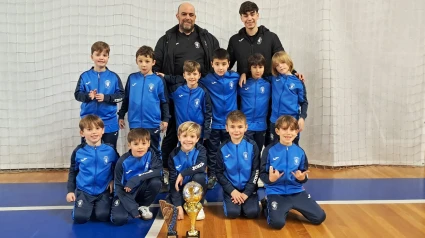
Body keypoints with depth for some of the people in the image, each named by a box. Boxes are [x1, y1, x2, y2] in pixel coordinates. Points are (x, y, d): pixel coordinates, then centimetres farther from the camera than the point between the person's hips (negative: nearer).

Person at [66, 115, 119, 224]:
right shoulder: (78, 151, -5)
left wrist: (113, 181, -7)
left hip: (103, 191, 0)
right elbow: (72, 172, 8)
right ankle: (88, 206, 21)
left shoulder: (110, 150, -8)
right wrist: (70, 190, 4)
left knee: (103, 216, -14)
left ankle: (97, 206, 20)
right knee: (80, 218, -12)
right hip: (83, 191, 1)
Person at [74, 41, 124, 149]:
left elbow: (121, 95, -1)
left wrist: (106, 97, -16)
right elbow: (77, 94, 2)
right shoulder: (85, 76, 2)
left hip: (109, 123, 0)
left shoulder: (113, 77, 0)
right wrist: (88, 96, -18)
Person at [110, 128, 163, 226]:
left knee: (156, 182, -27)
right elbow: (119, 187, -15)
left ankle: (143, 207, 0)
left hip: (141, 190, 2)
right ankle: (133, 207, 10)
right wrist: (133, 208, -23)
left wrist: (137, 178, -36)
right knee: (118, 219, -25)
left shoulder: (150, 154, -11)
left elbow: (159, 170, -26)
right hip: (126, 193, -2)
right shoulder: (123, 161, -18)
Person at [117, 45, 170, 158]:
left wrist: (165, 119, -2)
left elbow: (164, 101, 1)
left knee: (154, 151, 11)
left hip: (152, 124, -2)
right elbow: (126, 99, 11)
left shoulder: (158, 80, -4)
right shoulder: (132, 78, 2)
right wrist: (121, 116, 12)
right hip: (135, 123, 2)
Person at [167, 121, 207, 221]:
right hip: (181, 188, 1)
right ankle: (183, 204, 12)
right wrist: (178, 205, -22)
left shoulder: (200, 150, -14)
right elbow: (173, 180, -15)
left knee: (198, 176, -33)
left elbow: (202, 166, -35)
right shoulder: (174, 155, -13)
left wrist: (182, 174, -30)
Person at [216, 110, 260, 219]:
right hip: (230, 188, 0)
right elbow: (219, 173, -1)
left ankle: (245, 200, 15)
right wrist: (232, 190, -12)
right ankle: (228, 201, 14)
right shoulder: (223, 148, -5)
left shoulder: (252, 146, -6)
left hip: (248, 188, 0)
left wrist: (246, 192, -11)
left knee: (252, 213, -17)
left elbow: (256, 170, -4)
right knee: (232, 213, -19)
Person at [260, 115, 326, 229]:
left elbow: (304, 175, 9)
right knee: (277, 223, -26)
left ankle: (291, 206, 21)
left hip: (296, 191, 4)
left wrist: (302, 178, -15)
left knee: (320, 217, -4)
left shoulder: (300, 151, 3)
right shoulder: (270, 150, -8)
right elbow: (262, 174, -4)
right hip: (276, 192, -4)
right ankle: (268, 205, 11)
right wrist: (270, 179, -26)